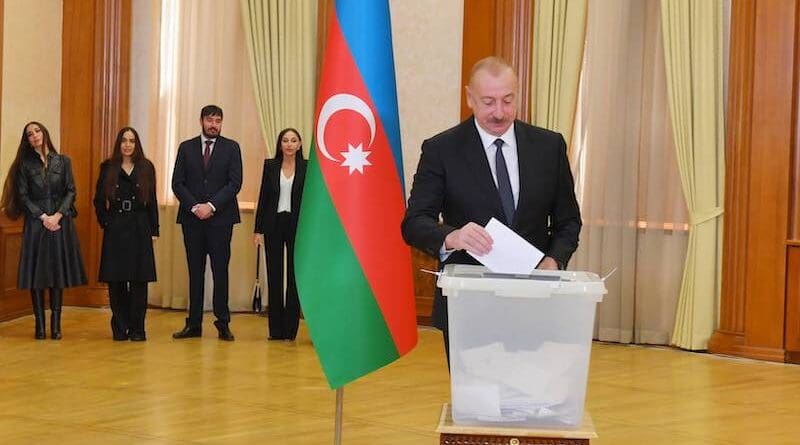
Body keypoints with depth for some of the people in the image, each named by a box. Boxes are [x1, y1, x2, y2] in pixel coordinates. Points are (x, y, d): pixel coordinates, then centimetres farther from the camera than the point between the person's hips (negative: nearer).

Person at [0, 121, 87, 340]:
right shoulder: (25, 164, 5)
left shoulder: (63, 161, 7)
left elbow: (71, 191, 3)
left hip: (60, 222, 1)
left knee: (58, 271, 1)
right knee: (36, 272, -2)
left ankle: (56, 325, 5)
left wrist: (58, 215, -11)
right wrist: (43, 217, -11)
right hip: (35, 223, -1)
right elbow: (23, 195, 0)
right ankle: (40, 325, 2)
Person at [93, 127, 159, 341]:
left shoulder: (146, 168, 7)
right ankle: (120, 328, 9)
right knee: (116, 281, 0)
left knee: (139, 280, -1)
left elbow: (152, 201, 6)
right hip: (115, 230, 0)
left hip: (140, 229, 0)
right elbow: (99, 200, 9)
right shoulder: (108, 168, 6)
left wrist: (154, 230, 2)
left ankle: (137, 329, 4)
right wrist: (105, 222, -1)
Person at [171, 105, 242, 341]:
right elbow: (177, 183, 4)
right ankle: (194, 324, 9)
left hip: (220, 217, -2)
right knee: (195, 272, 5)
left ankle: (223, 323, 5)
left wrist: (211, 206, -12)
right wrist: (195, 207, -9)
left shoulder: (231, 148, 5)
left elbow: (235, 183, -3)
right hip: (192, 217, 2)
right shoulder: (186, 148, 10)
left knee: (220, 271, -1)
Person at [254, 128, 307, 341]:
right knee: (274, 276, 4)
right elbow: (263, 197, 5)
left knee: (294, 276, 1)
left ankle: (290, 329, 7)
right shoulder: (270, 165, 5)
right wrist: (258, 229, 0)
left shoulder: (307, 168, 1)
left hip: (297, 225, -1)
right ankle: (275, 329, 11)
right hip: (273, 225, 1)